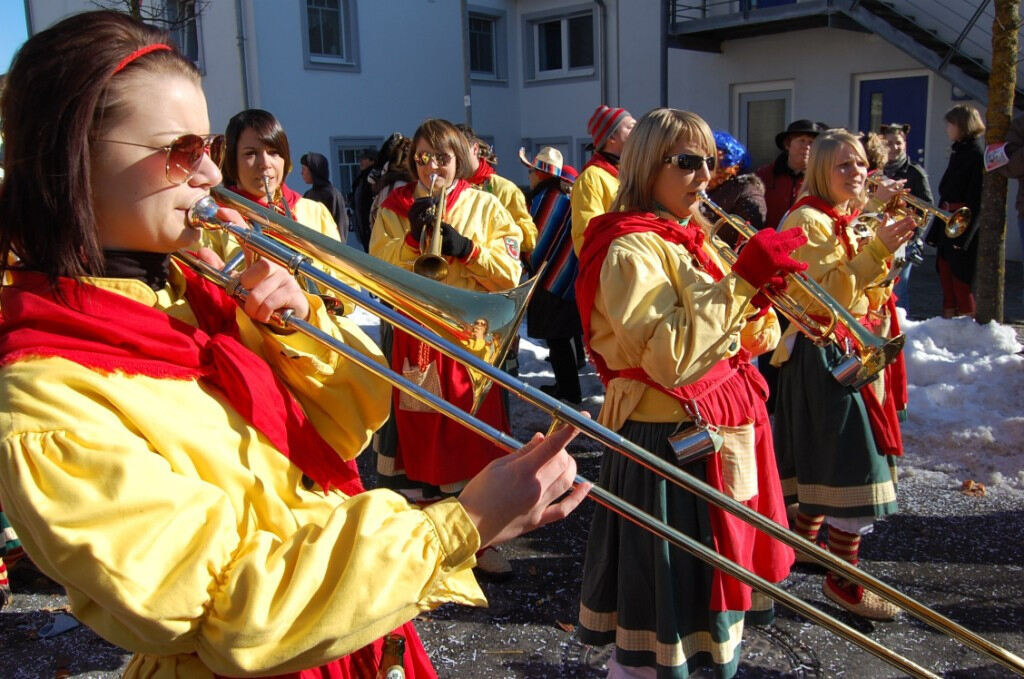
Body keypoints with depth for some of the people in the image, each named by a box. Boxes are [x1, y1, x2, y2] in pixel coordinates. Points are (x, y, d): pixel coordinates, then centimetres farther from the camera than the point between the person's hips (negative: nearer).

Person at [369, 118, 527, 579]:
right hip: (417, 337, 1)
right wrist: (412, 236, -14)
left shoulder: (484, 206, 7)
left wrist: (466, 248, -14)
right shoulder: (395, 207, 10)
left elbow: (509, 273, -2)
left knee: (477, 441, 2)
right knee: (426, 438, 7)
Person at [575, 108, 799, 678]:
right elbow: (668, 357, -28)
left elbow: (757, 342, 13)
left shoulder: (694, 240, 14)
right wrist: (741, 280, -25)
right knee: (657, 631, 2)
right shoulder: (631, 249, -14)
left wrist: (759, 289, -6)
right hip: (670, 445, -9)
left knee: (713, 592, 21)